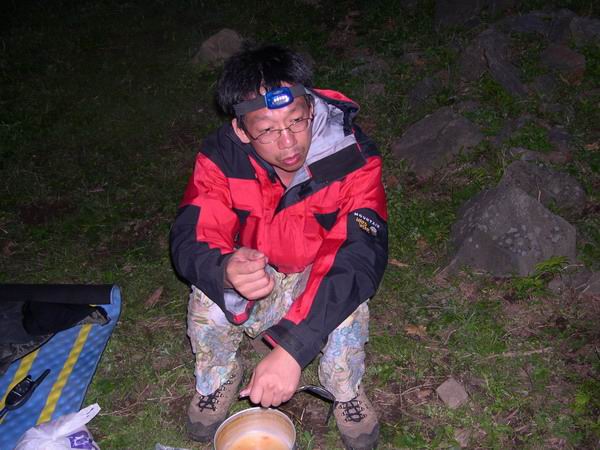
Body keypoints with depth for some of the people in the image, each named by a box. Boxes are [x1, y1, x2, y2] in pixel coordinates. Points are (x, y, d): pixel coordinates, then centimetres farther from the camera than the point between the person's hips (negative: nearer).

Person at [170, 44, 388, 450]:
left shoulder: (353, 156, -29)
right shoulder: (220, 157, -23)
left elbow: (361, 256, -37)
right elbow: (188, 240, -25)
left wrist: (291, 348, -48)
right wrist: (227, 272, -52)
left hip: (320, 273, -1)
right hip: (252, 268, 1)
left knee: (346, 297, -33)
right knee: (208, 292, -28)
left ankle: (347, 391, 0)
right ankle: (218, 378, 5)